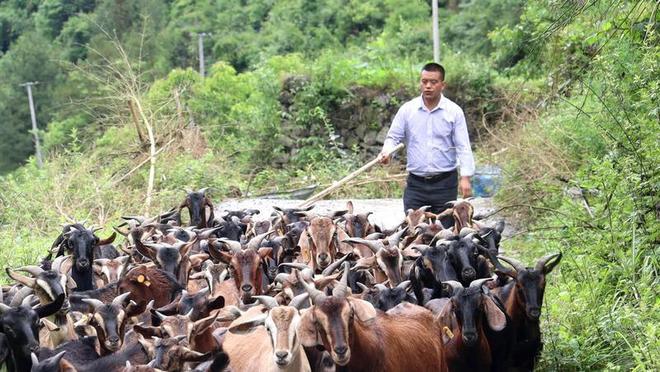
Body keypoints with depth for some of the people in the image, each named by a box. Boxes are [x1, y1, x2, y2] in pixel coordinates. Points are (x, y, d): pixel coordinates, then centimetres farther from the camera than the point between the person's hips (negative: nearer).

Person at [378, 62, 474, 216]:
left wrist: (465, 177, -13)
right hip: (415, 183, 1)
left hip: (445, 183, -1)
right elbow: (393, 137, 9)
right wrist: (386, 152, -14)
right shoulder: (407, 109, 3)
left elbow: (463, 146, -3)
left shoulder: (454, 111, -1)